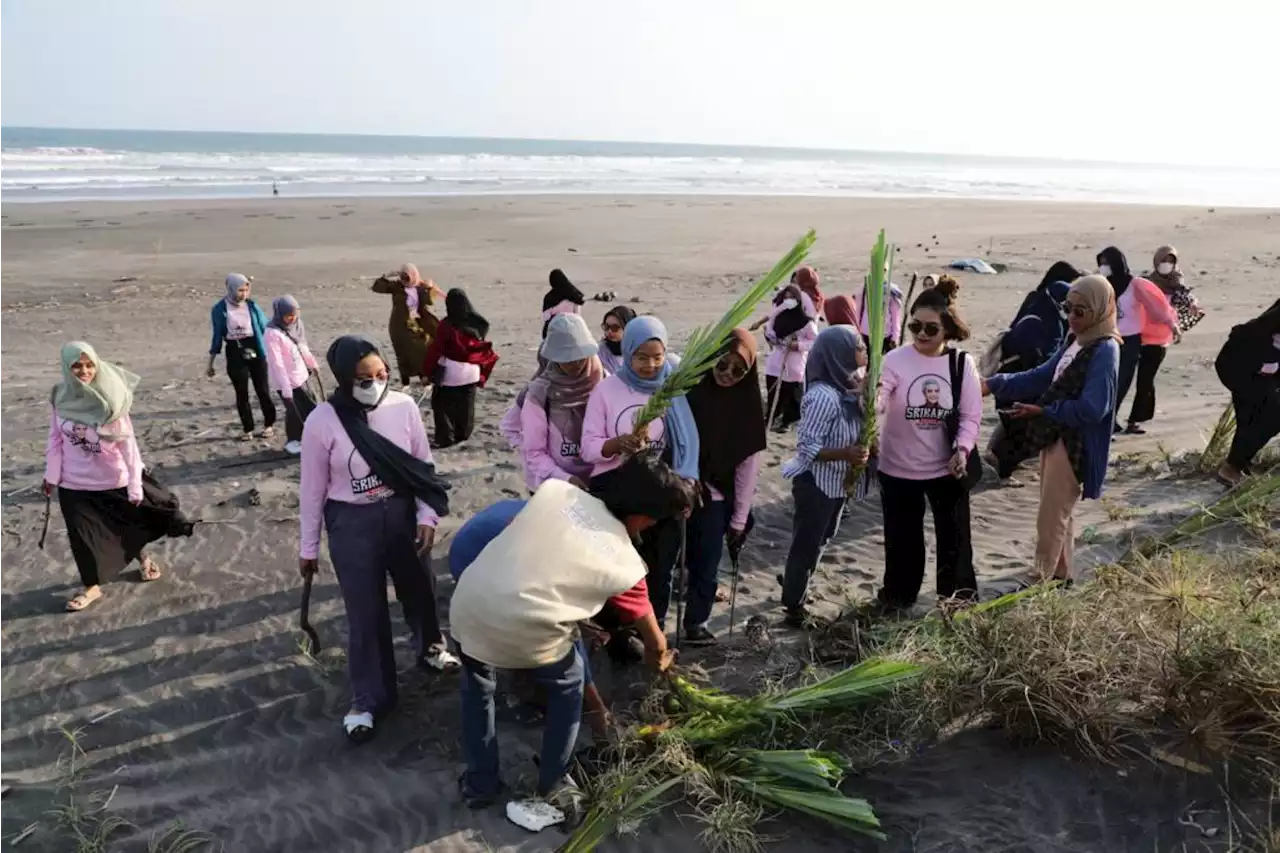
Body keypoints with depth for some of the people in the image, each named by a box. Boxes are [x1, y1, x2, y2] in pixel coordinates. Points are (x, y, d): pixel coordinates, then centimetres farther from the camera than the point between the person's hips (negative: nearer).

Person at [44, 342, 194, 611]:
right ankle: (91, 586, 27)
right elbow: (55, 439, 2)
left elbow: (128, 446, -16)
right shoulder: (60, 397, -10)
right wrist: (51, 474, 4)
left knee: (127, 525, 16)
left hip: (114, 480, -2)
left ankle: (143, 558, 46)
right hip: (74, 483, 2)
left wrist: (135, 486, -15)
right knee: (81, 534, 9)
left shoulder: (109, 402, -19)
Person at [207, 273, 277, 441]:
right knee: (241, 393, 6)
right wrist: (211, 363, 5)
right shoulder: (220, 309, -5)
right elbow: (217, 336, 3)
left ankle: (269, 424, 23)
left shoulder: (251, 305, -3)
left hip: (255, 350, 0)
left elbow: (265, 328, 4)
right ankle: (248, 429, 19)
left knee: (262, 389, 7)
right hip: (235, 353, 0)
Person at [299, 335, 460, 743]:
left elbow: (424, 466, 1)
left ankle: (430, 648, 52)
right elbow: (312, 489, -7)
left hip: (402, 514, 3)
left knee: (420, 589, 22)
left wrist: (427, 515, -6)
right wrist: (308, 547, 0)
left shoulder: (404, 407, -10)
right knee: (365, 612, 7)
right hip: (352, 524, -3)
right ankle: (368, 699, 25)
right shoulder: (323, 422, -16)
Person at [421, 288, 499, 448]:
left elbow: (435, 349, -13)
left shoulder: (446, 325, -17)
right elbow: (482, 347, 8)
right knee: (466, 405, 19)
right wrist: (482, 370, 20)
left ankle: (446, 438, 1)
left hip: (449, 372, -5)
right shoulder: (477, 323, -2)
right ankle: (463, 434, 30)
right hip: (471, 371, 5)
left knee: (442, 404, 6)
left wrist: (427, 371, -2)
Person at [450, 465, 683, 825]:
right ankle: (551, 787, 38)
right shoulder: (626, 564, 5)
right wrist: (658, 660, 42)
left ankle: (480, 785, 43)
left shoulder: (556, 489, 6)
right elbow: (656, 643, 20)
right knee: (569, 686, 29)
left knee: (477, 687, 33)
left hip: (468, 605, 3)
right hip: (528, 630, -3)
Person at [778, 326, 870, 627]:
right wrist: (845, 454, -33)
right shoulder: (823, 396, -27)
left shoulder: (847, 388, 1)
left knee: (818, 541, 23)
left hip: (836, 483, 9)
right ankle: (794, 607, 21)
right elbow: (806, 447, -26)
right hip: (816, 483, -9)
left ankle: (794, 585, 43)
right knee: (806, 544, 5)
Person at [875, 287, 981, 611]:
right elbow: (878, 401, -24)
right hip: (899, 468, -1)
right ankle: (898, 594, 35)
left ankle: (959, 595, 34)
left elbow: (971, 416, -3)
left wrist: (962, 449, -19)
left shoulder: (962, 364, -6)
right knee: (902, 536, 14)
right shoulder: (896, 360, -11)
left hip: (948, 468, 1)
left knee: (954, 534, 13)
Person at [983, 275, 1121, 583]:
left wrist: (1042, 411, -22)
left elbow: (1090, 408, -24)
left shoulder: (1104, 351, -17)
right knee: (1060, 514, 19)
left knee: (1051, 518, -2)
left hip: (1075, 446, -9)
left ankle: (1042, 580, 8)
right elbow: (1041, 376, 14)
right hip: (1055, 437, 9)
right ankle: (1061, 575, 32)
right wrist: (993, 384, 5)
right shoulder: (1075, 342, 10)